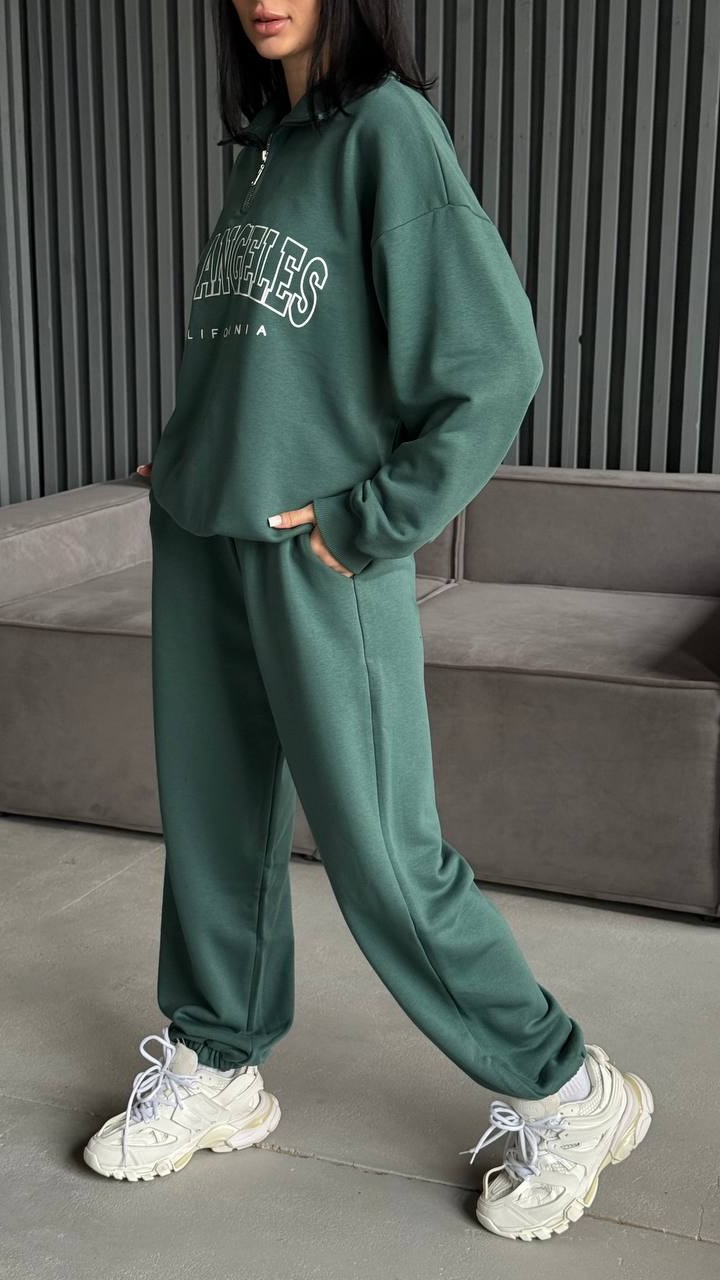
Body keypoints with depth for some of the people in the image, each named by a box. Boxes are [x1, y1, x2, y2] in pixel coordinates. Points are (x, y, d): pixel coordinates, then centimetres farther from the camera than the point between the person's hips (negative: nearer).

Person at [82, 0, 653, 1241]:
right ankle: (213, 1068, 32)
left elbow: (496, 358, -16)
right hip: (199, 543, 7)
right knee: (211, 816, 13)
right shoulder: (257, 147, 15)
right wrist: (189, 458, 11)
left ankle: (561, 1093, 16)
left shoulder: (387, 128, -7)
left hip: (318, 551, -7)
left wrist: (374, 524, -14)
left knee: (380, 853, -3)